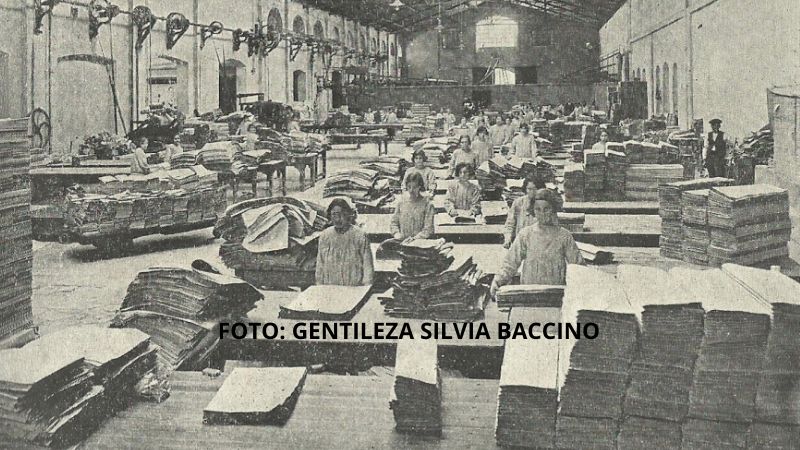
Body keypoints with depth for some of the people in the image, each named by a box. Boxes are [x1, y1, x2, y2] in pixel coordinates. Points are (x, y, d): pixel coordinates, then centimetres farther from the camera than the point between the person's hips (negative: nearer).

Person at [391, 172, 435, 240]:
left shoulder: (427, 204, 1)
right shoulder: (401, 203, 14)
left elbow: (428, 229, -4)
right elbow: (394, 222, 18)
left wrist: (414, 238, -14)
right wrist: (396, 233, -2)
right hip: (401, 242, 3)